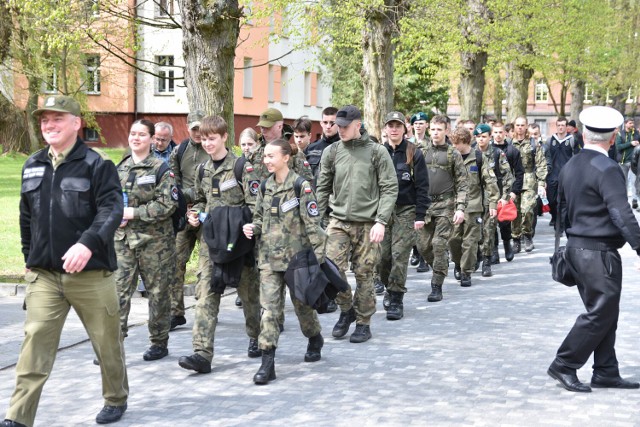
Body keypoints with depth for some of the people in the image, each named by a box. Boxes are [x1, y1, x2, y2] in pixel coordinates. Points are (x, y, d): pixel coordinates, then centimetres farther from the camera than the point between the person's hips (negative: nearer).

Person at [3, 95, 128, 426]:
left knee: (107, 341, 11)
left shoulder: (97, 165, -7)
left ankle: (116, 399, 33)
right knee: (34, 345, -4)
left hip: (91, 273, -3)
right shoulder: (32, 166, 11)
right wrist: (29, 256, 19)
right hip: (44, 275, 4)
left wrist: (88, 243, -33)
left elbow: (111, 210, -18)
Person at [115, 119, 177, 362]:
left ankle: (159, 343, 19)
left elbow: (168, 204, -12)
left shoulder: (160, 169, -4)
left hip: (154, 239, -4)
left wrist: (134, 212, -14)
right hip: (123, 238, 4)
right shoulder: (119, 169, 12)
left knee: (157, 291, 5)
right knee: (118, 290, -4)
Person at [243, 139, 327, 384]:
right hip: (269, 258, 4)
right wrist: (252, 228, -4)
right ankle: (267, 362, -7)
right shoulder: (265, 187, 7)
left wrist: (318, 255, -13)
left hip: (296, 255, -4)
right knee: (269, 307, -5)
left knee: (302, 303, 12)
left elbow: (312, 224, -10)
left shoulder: (301, 186, -9)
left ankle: (315, 339, 41)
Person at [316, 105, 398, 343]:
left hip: (367, 223, -2)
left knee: (364, 274, 1)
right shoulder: (331, 152, 7)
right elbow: (323, 188, 13)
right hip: (338, 222, 2)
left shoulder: (377, 152, -1)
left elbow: (389, 188, -3)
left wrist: (381, 221, -11)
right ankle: (346, 310, 14)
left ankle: (363, 322, 16)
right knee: (333, 268, -10)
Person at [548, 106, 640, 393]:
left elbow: (562, 209, 17)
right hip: (600, 252, -9)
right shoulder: (607, 170, -17)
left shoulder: (569, 167, 9)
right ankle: (564, 365, 2)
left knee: (604, 314, 14)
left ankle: (606, 372, 17)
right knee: (601, 314, -1)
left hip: (577, 248, 9)